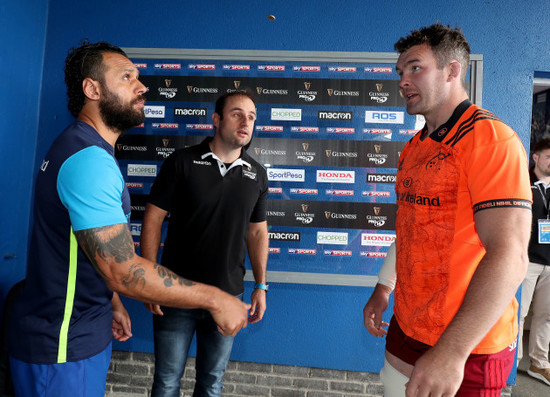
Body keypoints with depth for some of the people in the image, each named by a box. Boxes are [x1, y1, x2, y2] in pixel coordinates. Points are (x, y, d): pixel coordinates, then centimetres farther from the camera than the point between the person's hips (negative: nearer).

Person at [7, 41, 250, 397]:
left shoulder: (88, 149, 9)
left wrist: (113, 303, 17)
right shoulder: (89, 160, -26)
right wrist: (214, 299, -23)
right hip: (62, 345, -9)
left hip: (87, 327, 10)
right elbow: (123, 270, -30)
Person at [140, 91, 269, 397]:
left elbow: (258, 231, 8)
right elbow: (153, 219, -6)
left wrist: (261, 286, 6)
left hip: (229, 295, 3)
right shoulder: (182, 161, -7)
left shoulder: (257, 174, 2)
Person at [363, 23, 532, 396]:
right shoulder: (414, 147, 9)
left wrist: (451, 352, -28)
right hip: (407, 325, 8)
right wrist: (383, 289, 16)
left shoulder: (491, 139, -17)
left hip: (466, 347, -7)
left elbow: (509, 256, -25)